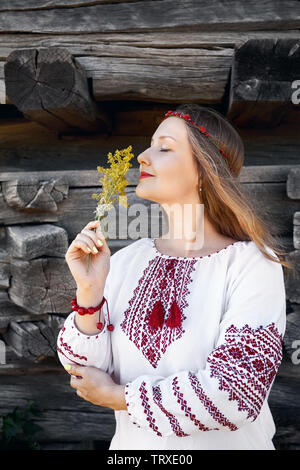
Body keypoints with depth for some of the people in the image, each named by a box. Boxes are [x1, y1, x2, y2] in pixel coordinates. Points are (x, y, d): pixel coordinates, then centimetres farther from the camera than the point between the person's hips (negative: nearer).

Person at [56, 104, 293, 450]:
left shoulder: (252, 263, -19)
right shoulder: (126, 259, -7)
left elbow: (235, 394, -25)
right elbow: (86, 372, -7)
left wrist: (116, 395, -16)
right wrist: (90, 291, -23)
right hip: (132, 442, 3)